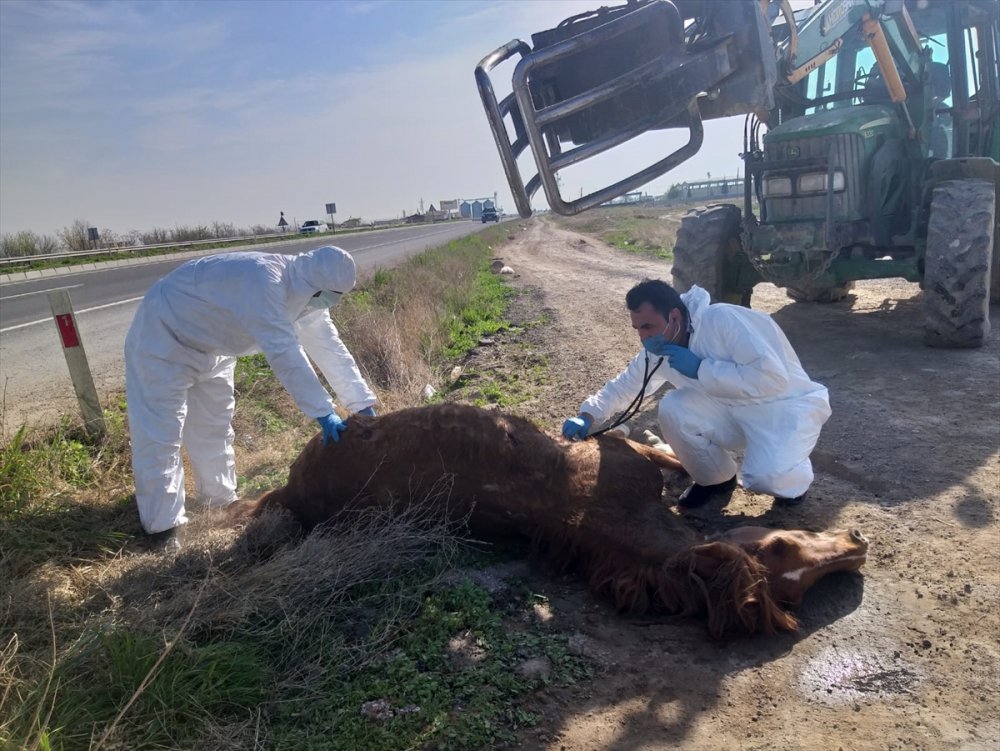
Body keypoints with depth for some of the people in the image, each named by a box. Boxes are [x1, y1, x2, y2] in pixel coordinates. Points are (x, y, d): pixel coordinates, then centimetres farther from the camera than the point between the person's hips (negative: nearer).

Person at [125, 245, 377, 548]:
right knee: (160, 434, -10)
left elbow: (330, 348, -7)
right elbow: (284, 353, -44)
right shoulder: (262, 279, -38)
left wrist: (363, 404, -12)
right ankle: (164, 527, 0)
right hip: (163, 336, -9)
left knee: (214, 429, 17)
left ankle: (223, 504, 32)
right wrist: (324, 413, -44)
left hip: (210, 348, 9)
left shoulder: (306, 292, -8)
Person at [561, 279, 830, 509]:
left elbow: (773, 377, -34)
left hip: (787, 405, -6)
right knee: (673, 410, -18)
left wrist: (701, 369, -30)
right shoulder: (658, 351, -5)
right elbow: (624, 384, 9)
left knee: (766, 477, -32)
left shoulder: (722, 320, -28)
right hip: (734, 411, 6)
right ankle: (714, 479, 7)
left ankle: (791, 475, 6)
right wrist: (588, 416, -8)